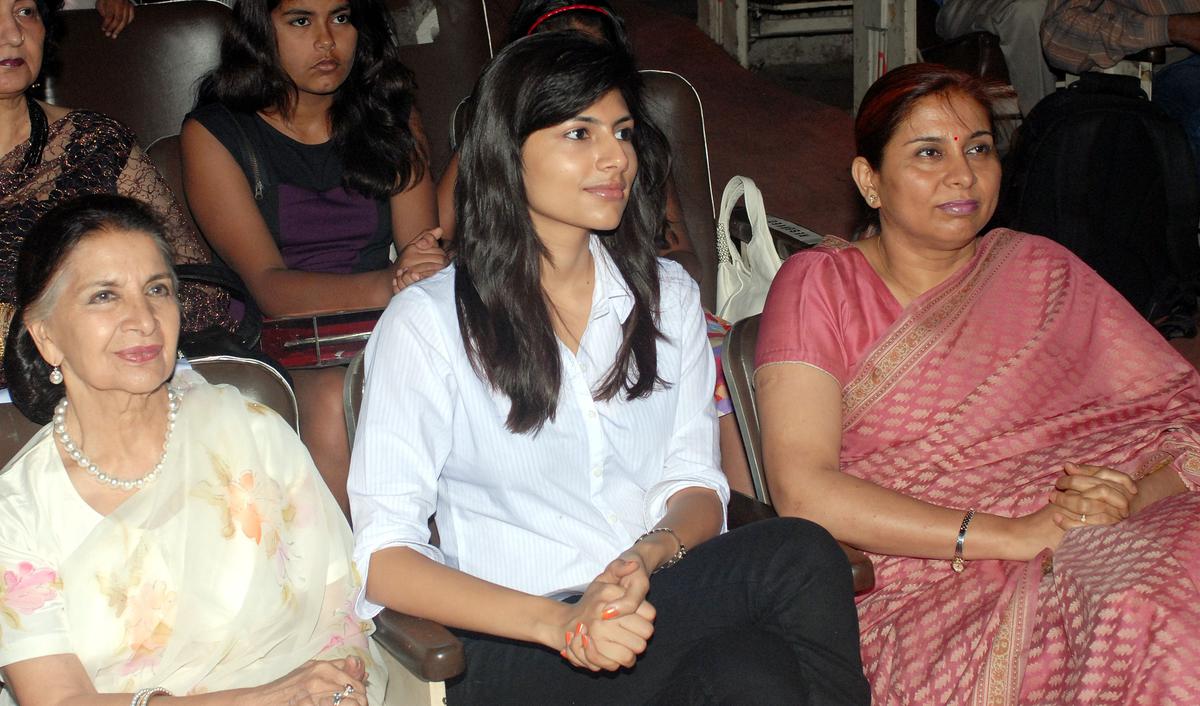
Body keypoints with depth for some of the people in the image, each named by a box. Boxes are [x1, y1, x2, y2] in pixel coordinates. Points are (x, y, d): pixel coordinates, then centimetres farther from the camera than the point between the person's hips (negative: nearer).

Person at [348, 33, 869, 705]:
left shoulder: (669, 296, 14)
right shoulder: (428, 321, -2)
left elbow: (696, 485, 10)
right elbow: (382, 554, -9)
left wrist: (647, 557, -15)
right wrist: (560, 624, -23)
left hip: (661, 592, 6)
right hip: (516, 647, -6)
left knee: (801, 548, -27)